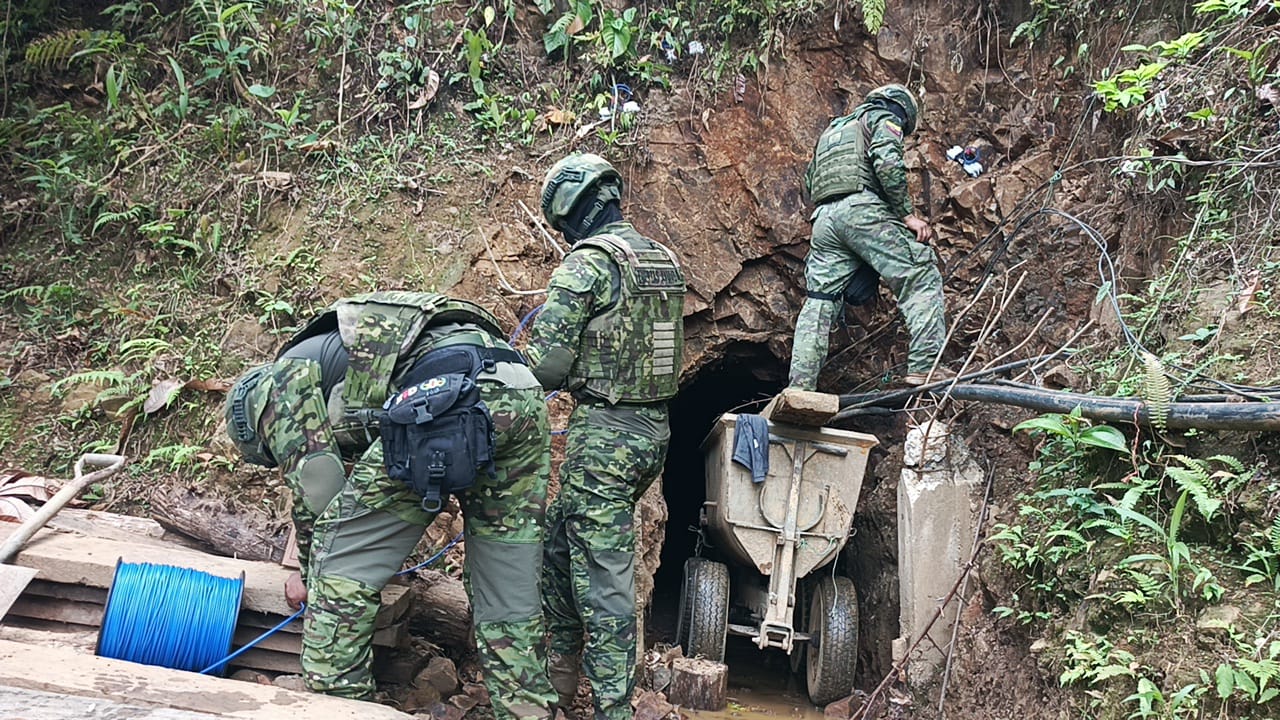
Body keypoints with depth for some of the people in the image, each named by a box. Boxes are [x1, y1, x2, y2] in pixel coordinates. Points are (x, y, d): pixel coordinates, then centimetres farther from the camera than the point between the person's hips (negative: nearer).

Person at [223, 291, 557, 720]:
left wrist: (313, 576, 28)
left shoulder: (286, 377, 19)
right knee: (510, 599, 15)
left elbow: (318, 493, 12)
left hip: (440, 403, -8)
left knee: (341, 571, 8)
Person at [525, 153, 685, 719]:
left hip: (603, 434, -9)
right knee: (559, 540, 22)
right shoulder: (666, 260, 12)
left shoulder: (586, 263, -14)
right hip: (655, 428, 9)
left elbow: (546, 364, -15)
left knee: (602, 575, -3)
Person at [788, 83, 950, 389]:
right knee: (921, 276, -5)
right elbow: (887, 163, -7)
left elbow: (808, 182, 33)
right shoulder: (885, 119, 13)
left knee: (819, 301, 6)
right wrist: (907, 214, -6)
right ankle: (924, 367, -17)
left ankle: (799, 386, 0)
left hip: (823, 218, 7)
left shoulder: (832, 129, 36)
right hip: (862, 208, -7)